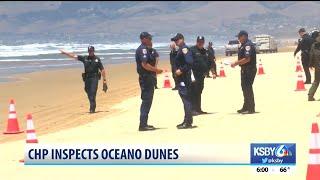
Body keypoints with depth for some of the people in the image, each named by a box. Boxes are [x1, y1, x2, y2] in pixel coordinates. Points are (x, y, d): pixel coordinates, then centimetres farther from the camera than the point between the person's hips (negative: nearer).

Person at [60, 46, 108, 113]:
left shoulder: (97, 59, 1)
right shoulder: (85, 58, 9)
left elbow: (102, 70, 2)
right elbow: (74, 56, 9)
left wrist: (104, 80, -3)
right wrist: (64, 52, 6)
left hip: (94, 78, -4)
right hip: (87, 78, 4)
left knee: (92, 93, -14)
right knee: (89, 93, 8)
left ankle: (92, 108, -16)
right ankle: (93, 106, 25)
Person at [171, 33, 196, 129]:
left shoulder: (184, 49, -13)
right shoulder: (180, 49, 17)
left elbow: (189, 62, -23)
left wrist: (181, 70, -20)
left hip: (184, 78, -11)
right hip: (181, 78, 11)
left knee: (186, 99, -10)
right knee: (186, 99, 14)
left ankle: (188, 122, -10)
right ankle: (187, 121, 20)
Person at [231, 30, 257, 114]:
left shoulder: (248, 45, -17)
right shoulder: (243, 45, 16)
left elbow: (247, 59, -25)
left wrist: (236, 63, -19)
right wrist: (236, 63, 10)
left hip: (249, 69, -11)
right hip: (245, 69, 11)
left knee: (248, 88, -9)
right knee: (245, 88, 16)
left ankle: (251, 108, -6)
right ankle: (246, 107, 24)